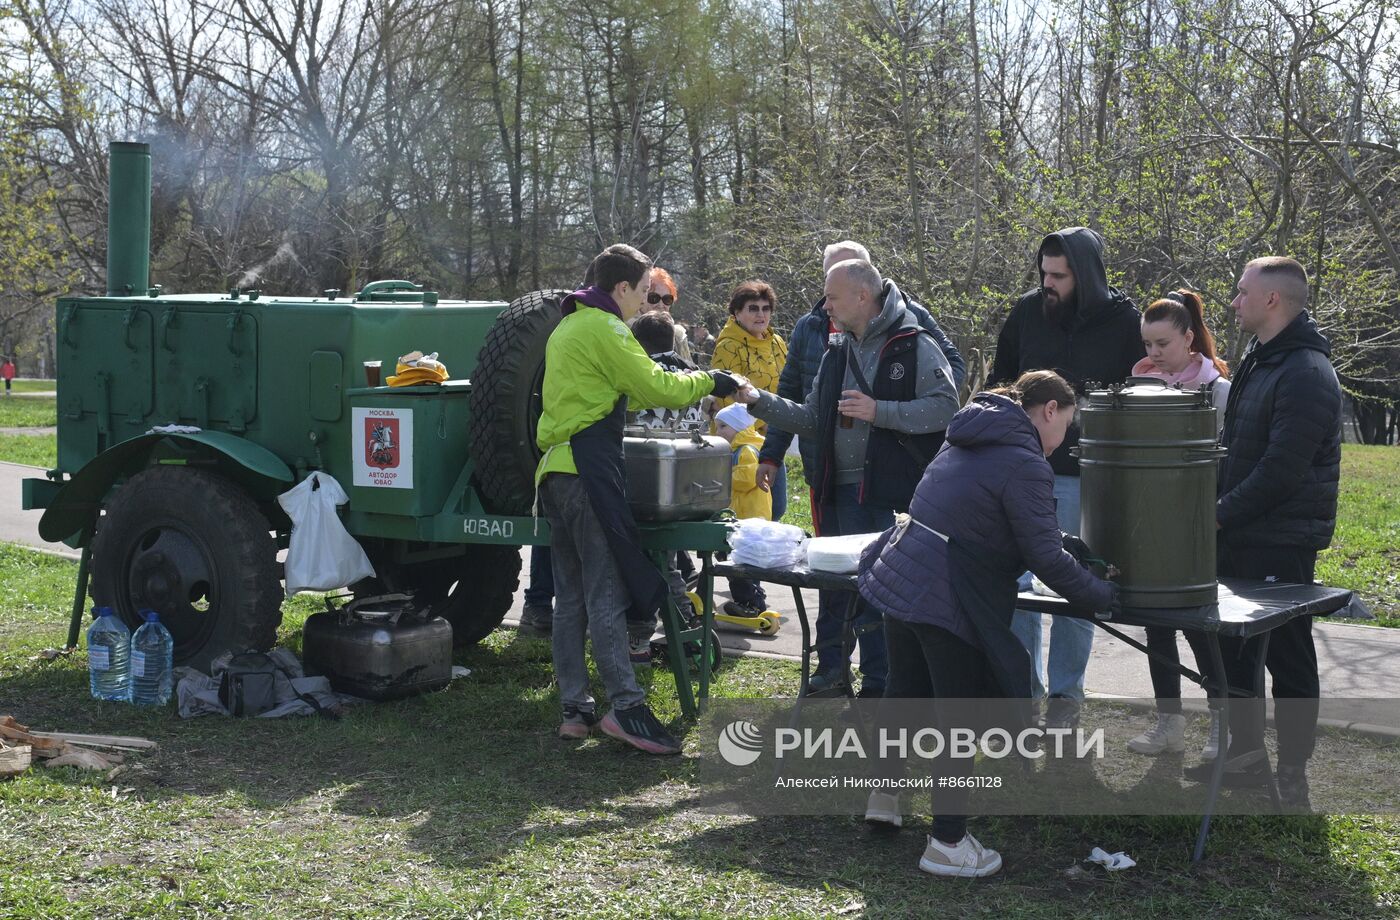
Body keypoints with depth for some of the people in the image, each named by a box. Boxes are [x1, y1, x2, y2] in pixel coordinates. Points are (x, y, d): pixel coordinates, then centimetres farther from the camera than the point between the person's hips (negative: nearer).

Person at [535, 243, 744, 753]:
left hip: (557, 471, 10)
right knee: (608, 592, -12)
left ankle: (574, 708, 9)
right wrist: (709, 382, 4)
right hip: (589, 470, -10)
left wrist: (680, 383, 26)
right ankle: (627, 706, -15)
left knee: (571, 595, 8)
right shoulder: (603, 329, -8)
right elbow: (654, 388, -10)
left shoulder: (567, 328, 22)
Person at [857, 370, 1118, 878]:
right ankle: (947, 844, 10)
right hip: (949, 603, -9)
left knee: (905, 693, 26)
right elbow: (1047, 559, -14)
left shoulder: (967, 443, 15)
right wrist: (1104, 595, -2)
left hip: (899, 579, 9)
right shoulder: (1025, 465, -15)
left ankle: (883, 797, 41)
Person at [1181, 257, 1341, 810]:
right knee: (1213, 634, 16)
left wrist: (1219, 516, -18)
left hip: (1281, 545, -10)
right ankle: (1246, 752, 29)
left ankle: (1293, 777, 13)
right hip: (1239, 537, 10)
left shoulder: (1306, 375, -19)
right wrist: (1214, 507, 8)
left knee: (1287, 658, 1)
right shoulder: (1257, 361, 13)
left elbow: (1281, 470, -24)